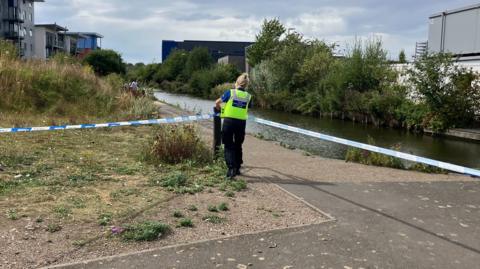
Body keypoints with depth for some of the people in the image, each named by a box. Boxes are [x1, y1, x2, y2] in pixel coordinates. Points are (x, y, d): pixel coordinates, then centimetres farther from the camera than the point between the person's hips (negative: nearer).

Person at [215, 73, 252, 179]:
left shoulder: (230, 92, -1)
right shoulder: (248, 96, 5)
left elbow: (217, 103, 4)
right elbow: (248, 108, 10)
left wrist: (221, 109, 25)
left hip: (229, 121, -3)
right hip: (241, 122, 3)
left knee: (229, 146, 3)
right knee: (238, 146, 17)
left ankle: (231, 168, -12)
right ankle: (237, 168, 25)